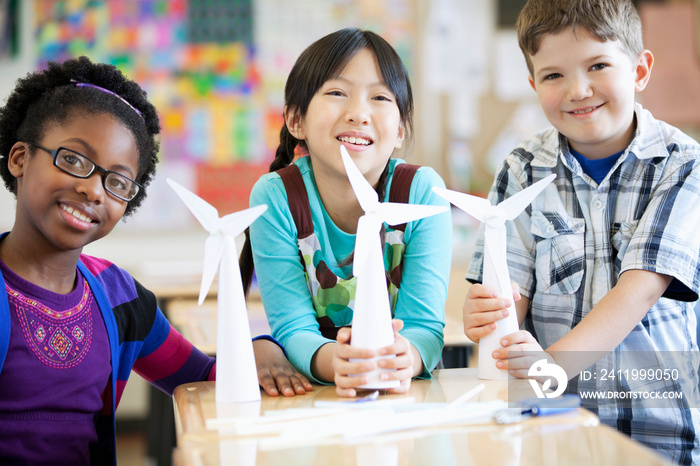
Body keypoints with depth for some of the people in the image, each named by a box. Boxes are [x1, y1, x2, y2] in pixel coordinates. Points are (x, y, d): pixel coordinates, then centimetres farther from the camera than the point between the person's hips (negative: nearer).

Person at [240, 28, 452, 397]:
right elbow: (293, 329, -15)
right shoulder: (275, 198, -12)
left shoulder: (422, 191, -11)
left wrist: (403, 359, -37)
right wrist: (334, 361, -37)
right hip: (309, 394, 0)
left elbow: (424, 325, -14)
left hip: (406, 395, 0)